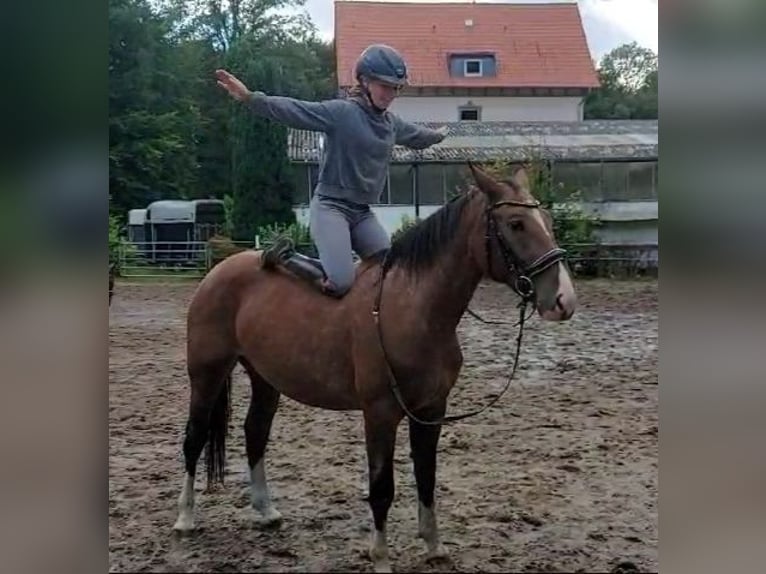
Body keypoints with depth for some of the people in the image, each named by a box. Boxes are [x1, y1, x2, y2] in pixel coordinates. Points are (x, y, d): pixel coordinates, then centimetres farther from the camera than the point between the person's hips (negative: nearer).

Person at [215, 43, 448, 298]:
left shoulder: (392, 122, 11)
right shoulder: (341, 112, -12)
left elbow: (417, 136, 33)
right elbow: (295, 110, -22)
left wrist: (439, 134, 51)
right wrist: (250, 97, -34)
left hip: (362, 211, 8)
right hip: (331, 206, -8)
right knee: (340, 284, -22)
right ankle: (284, 255, 2)